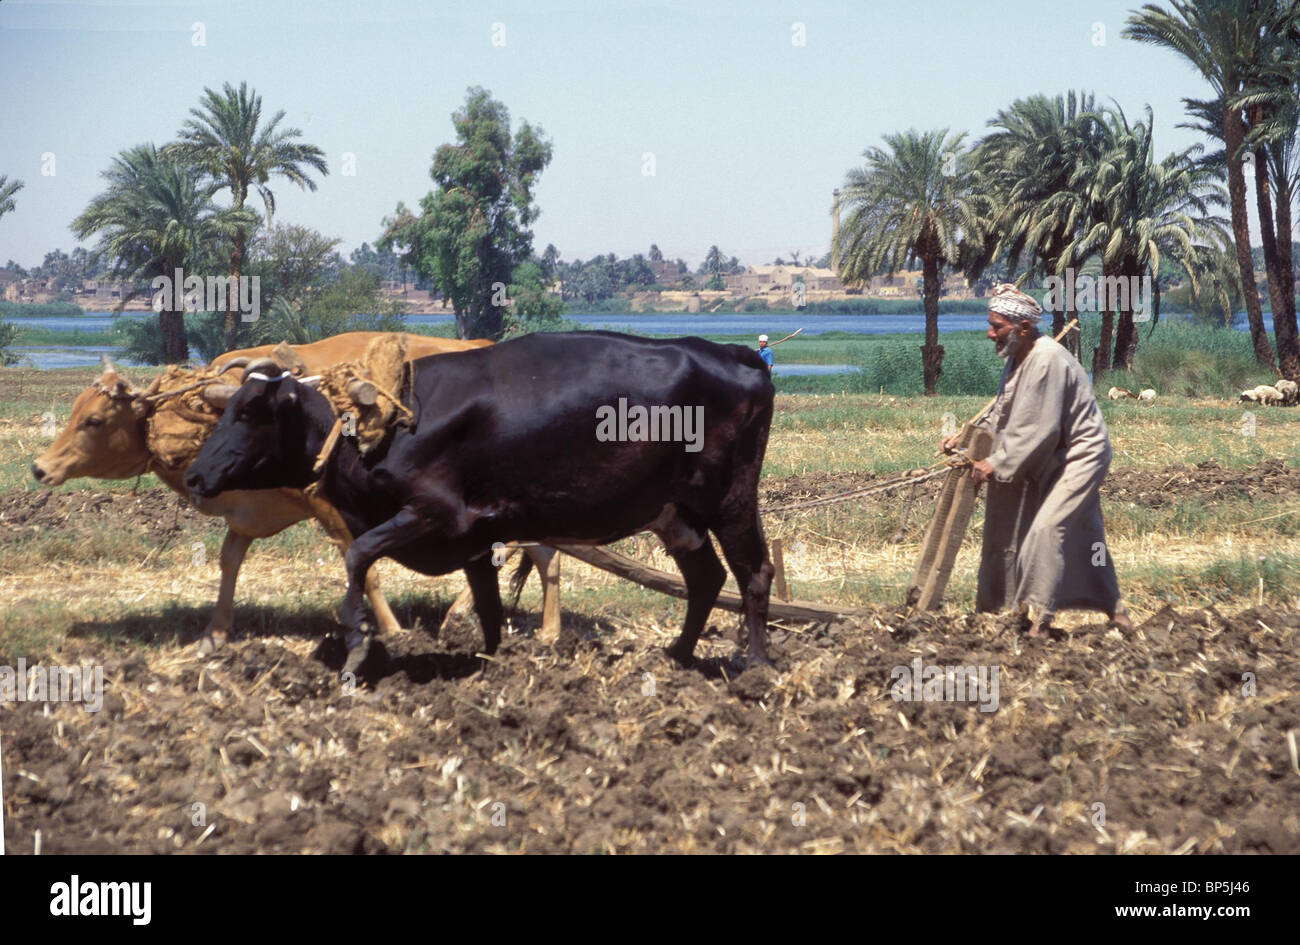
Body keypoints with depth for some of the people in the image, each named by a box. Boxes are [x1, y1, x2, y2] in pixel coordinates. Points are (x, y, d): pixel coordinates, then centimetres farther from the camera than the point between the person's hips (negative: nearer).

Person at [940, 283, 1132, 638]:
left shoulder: (1048, 361, -27)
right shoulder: (1019, 358, 3)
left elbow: (1037, 429, -28)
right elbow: (1002, 413, 15)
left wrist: (997, 463, -22)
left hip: (1080, 455, -10)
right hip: (1054, 459, 10)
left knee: (1046, 528, -17)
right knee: (1081, 534, 15)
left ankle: (1039, 617, -12)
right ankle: (1114, 609, 26)